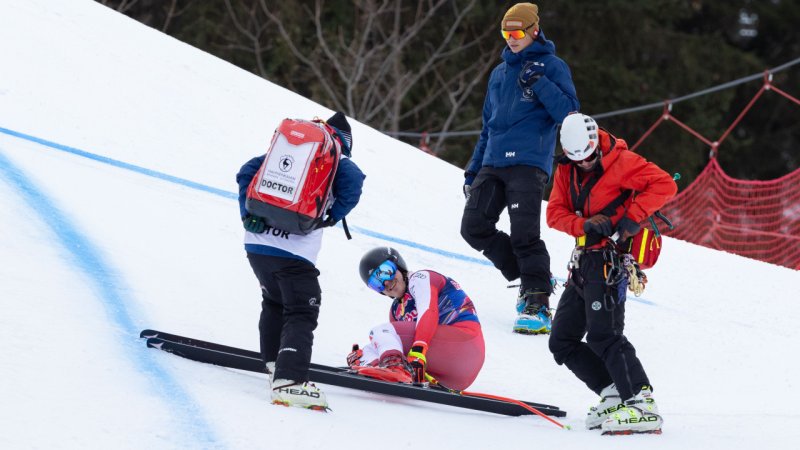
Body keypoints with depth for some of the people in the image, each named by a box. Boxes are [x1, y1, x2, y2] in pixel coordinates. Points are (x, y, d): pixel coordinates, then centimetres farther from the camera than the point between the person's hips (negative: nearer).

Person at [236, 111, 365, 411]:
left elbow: (246, 173, 11)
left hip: (256, 243, 5)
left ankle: (274, 363, 32)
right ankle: (289, 380, -20)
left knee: (274, 301, 27)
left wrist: (248, 214, 7)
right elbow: (353, 182, -14)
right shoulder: (338, 161, 6)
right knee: (301, 315, -3)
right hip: (295, 252, -5)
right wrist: (333, 216, -2)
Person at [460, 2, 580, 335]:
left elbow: (568, 112, -8)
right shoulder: (500, 73, 23)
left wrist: (539, 83, -16)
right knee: (474, 227, -6)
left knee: (524, 234, -16)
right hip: (493, 164, 7)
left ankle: (538, 302, -10)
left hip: (528, 163, -7)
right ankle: (527, 275, 7)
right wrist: (473, 171, 23)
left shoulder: (551, 66, 4)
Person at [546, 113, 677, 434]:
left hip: (610, 260, -9)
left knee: (603, 335, -21)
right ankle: (615, 395, 3)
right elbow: (555, 213, 3)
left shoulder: (621, 163, -12)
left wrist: (631, 217, -24)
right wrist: (584, 224, -17)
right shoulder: (566, 170, 9)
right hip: (584, 261, 9)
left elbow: (665, 185, -17)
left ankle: (642, 405, -23)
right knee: (562, 341, 7)